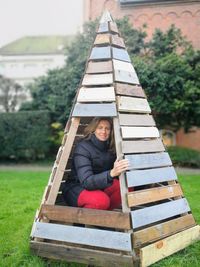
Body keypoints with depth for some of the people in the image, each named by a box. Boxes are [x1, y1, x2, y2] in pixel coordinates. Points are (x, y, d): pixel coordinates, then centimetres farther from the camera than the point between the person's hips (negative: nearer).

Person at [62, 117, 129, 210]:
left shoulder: (110, 148, -1)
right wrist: (111, 173, -46)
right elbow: (86, 181, -31)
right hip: (77, 189, -6)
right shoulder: (82, 147, -19)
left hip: (100, 187, 6)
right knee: (101, 200, -35)